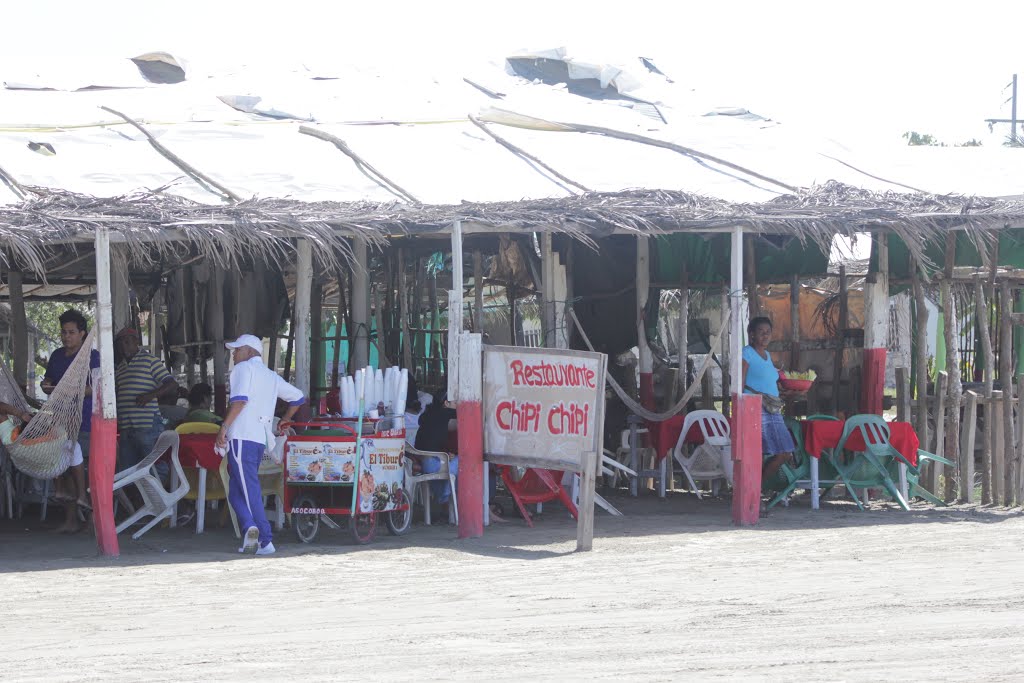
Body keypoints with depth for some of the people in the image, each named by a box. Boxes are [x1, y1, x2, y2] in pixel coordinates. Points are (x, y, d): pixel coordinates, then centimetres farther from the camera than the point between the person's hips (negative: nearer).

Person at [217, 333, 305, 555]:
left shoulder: (243, 368, 1)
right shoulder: (271, 376, 23)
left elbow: (240, 400, -14)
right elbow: (297, 397, 29)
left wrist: (224, 427, -17)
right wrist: (284, 421, 41)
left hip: (242, 436, -7)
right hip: (261, 438, 7)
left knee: (249, 490, -11)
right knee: (236, 493, 11)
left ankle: (266, 541, -20)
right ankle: (251, 527, -7)